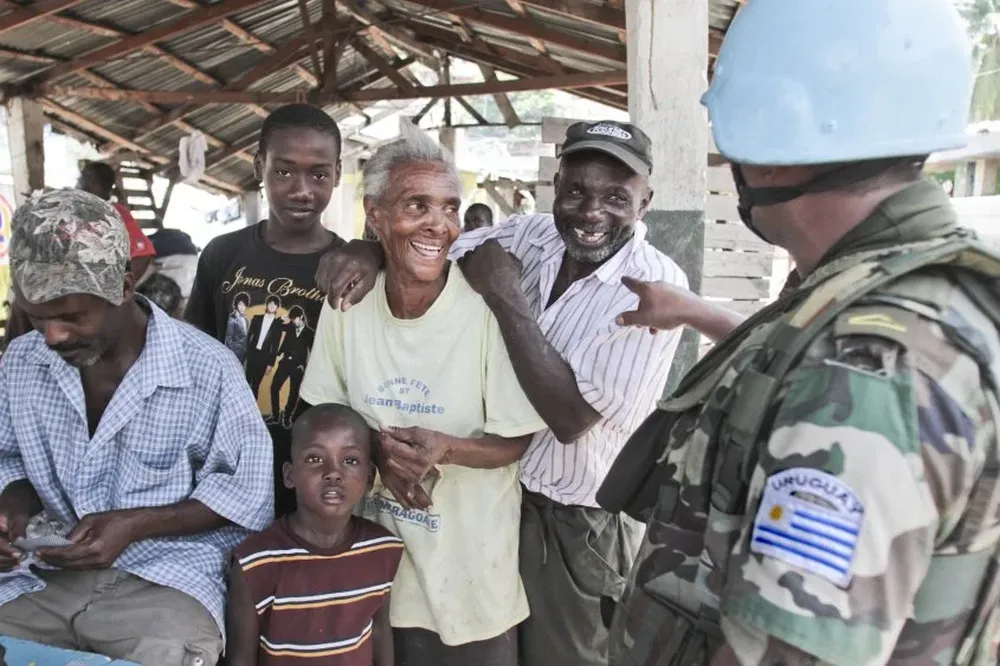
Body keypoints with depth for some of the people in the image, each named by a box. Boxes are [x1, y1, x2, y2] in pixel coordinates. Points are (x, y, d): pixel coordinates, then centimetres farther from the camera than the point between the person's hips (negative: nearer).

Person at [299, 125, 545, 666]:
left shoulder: (489, 310, -19)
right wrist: (377, 449, -17)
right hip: (379, 550, 3)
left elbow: (518, 440, -12)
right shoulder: (347, 304, -7)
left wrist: (447, 449, -31)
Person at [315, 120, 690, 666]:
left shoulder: (655, 287, -20)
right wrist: (367, 250, -21)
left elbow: (572, 416, -26)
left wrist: (504, 297, -25)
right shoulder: (531, 236, -3)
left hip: (575, 525, -5)